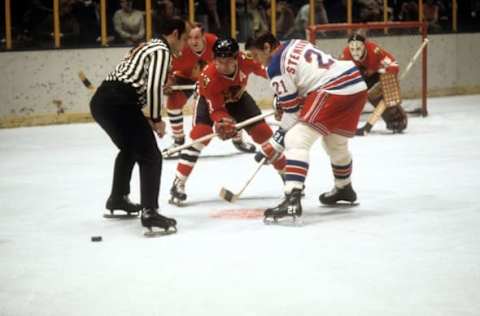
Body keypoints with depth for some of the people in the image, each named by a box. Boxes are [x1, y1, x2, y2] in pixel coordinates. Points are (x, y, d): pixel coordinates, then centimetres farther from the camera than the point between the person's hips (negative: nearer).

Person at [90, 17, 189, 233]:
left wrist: (148, 119, 22)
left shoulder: (149, 46, 27)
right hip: (118, 103, -10)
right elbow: (153, 87, -16)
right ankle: (149, 212, -16)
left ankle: (118, 198, 45)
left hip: (101, 99, 10)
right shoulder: (162, 51, -3)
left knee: (130, 148, 32)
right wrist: (156, 119, -5)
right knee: (150, 156, -8)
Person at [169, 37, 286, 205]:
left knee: (262, 131, -2)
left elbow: (265, 70, -17)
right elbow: (216, 108, -35)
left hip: (237, 96, 3)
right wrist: (222, 122, -53)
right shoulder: (208, 76, -40)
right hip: (210, 98, -3)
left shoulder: (245, 60, -35)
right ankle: (178, 184, -20)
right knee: (201, 132, -24)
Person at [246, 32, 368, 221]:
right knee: (335, 142, 29)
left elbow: (292, 111, -3)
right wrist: (284, 99, 30)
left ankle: (292, 201, -26)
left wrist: (275, 146, 4)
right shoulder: (295, 44, 20)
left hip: (334, 91, -9)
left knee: (296, 141, -12)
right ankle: (344, 189, 51)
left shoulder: (275, 67, -4)